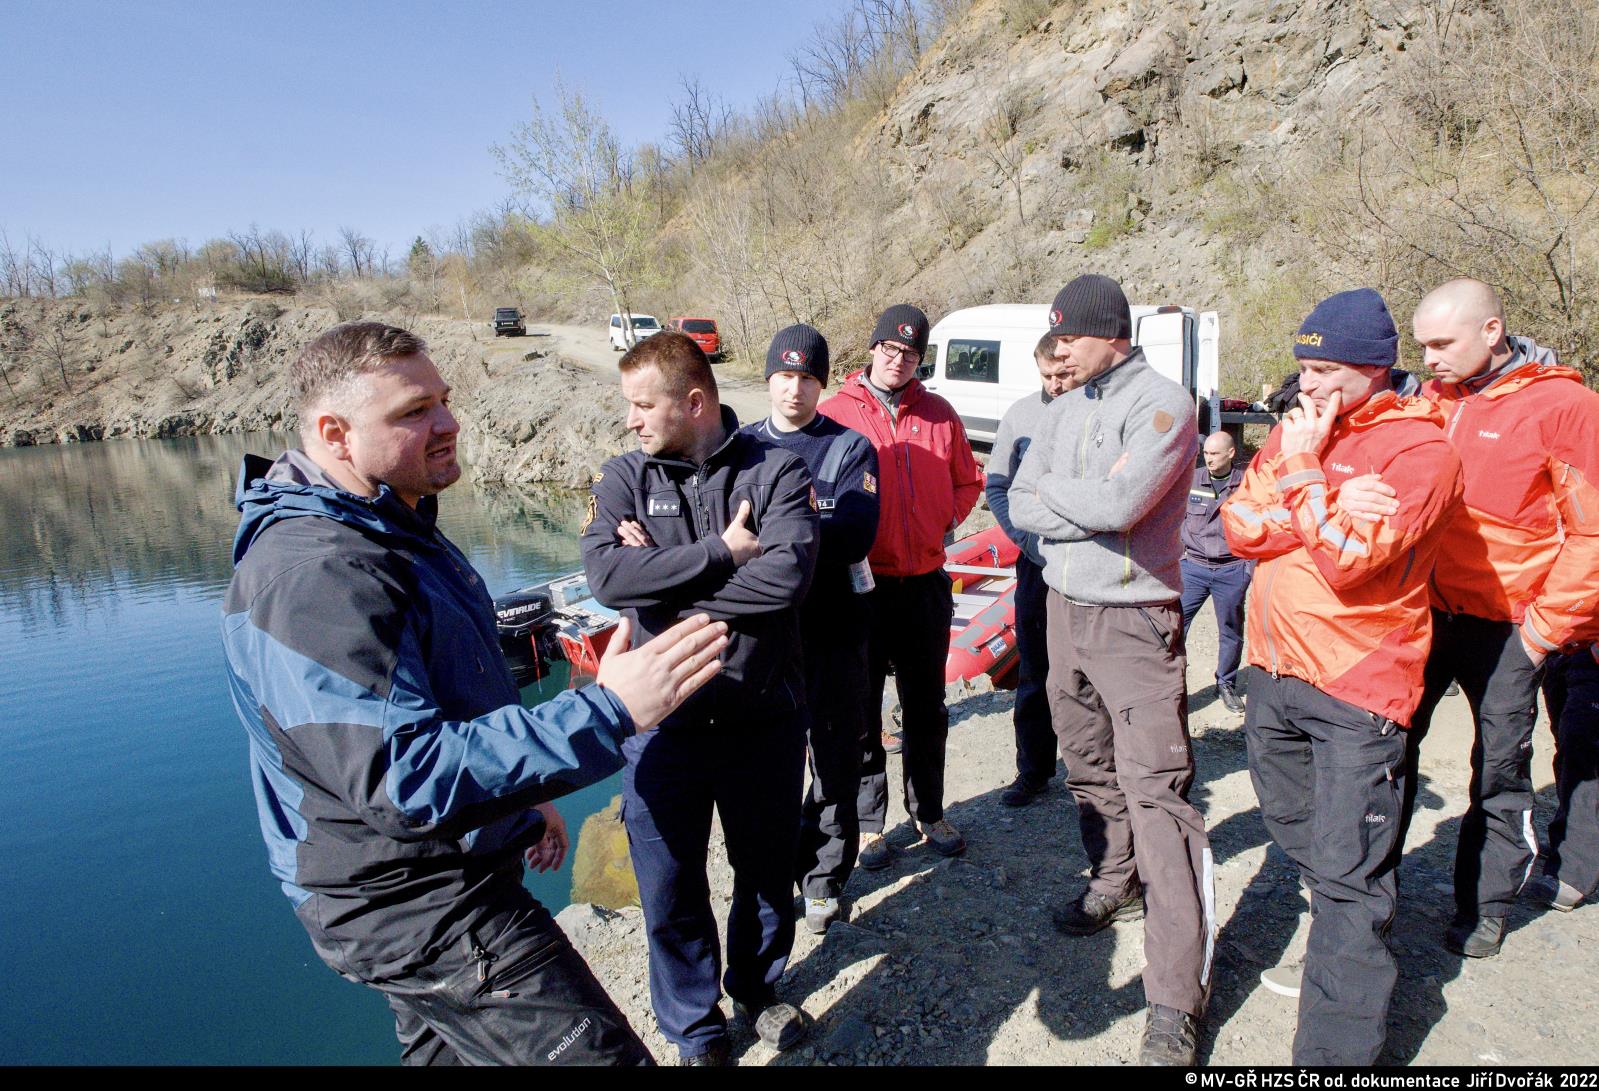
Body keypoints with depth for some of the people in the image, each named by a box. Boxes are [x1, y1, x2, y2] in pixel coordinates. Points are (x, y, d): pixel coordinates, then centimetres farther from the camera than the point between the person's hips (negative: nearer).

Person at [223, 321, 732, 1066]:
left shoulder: (389, 526, 8)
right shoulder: (314, 574, -27)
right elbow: (407, 778, -35)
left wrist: (521, 802, 20)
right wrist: (607, 712, -37)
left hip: (437, 875, 10)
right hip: (413, 907, -10)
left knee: (450, 1048, 28)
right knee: (599, 1053, -9)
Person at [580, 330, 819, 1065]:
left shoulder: (775, 471, -6)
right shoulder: (622, 479, 0)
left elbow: (787, 575, -22)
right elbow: (606, 576, -17)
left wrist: (663, 578, -16)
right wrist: (722, 550, -19)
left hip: (764, 717, 0)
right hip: (663, 721, 1)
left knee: (768, 868, 19)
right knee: (670, 887, 13)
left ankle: (757, 988, 48)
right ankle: (695, 1029, 38)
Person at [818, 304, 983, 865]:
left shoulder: (939, 413, 7)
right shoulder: (835, 412, -3)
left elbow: (967, 480, 18)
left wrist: (948, 517, 4)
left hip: (926, 583, 3)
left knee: (926, 707, 16)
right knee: (860, 708, 7)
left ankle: (928, 810, 34)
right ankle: (867, 821, 24)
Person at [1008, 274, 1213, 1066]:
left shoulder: (1163, 404, -11)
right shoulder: (1068, 408, 11)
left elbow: (1116, 504, -24)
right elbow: (1021, 507, 4)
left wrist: (1051, 488, -7)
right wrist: (1090, 512, -12)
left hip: (1135, 621, -7)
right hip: (1064, 608, 7)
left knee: (1155, 790, -7)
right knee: (1087, 768, 17)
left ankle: (1176, 999, -1)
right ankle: (1116, 885, 40)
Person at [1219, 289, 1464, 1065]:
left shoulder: (1420, 449, -11)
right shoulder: (1295, 431, 9)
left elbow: (1349, 558, -21)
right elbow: (1240, 527, -2)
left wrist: (1303, 468, -16)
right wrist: (1294, 461, -15)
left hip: (1357, 685, -7)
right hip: (1274, 672, 7)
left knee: (1346, 871, -4)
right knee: (1294, 830, 22)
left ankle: (1337, 1044, 5)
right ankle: (1345, 935, 46)